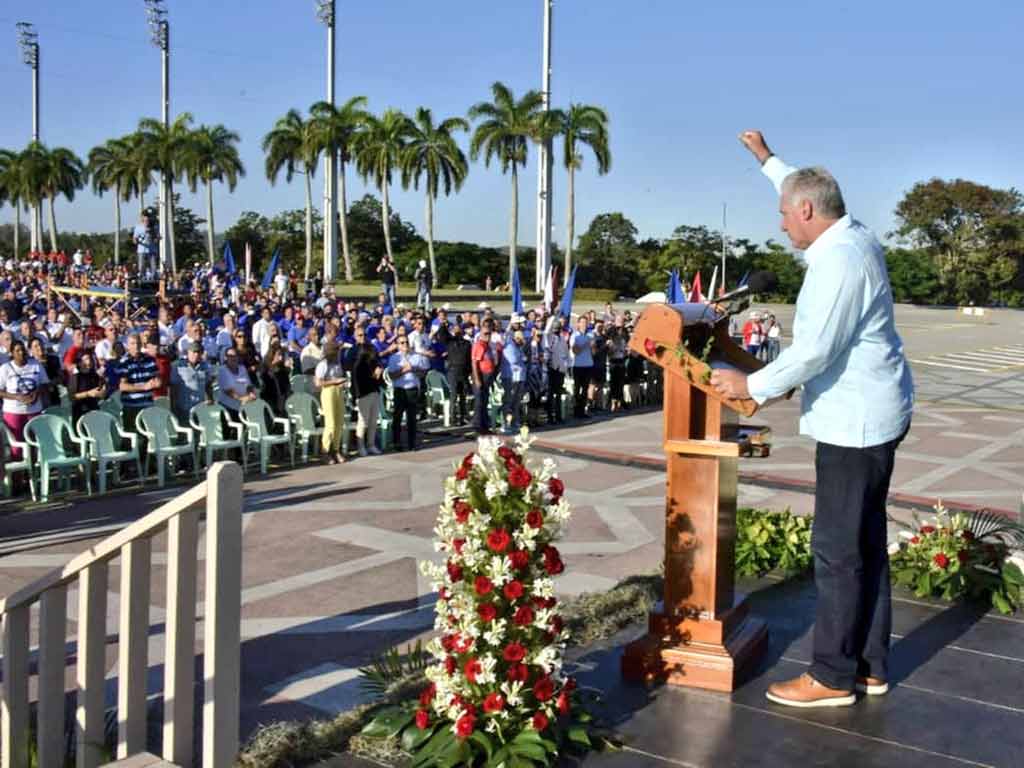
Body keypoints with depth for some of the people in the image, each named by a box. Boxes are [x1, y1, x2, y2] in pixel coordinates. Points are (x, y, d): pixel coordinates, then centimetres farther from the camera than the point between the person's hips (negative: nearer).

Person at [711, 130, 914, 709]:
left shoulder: (838, 260, -20)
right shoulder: (855, 235, 10)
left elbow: (814, 351, -24)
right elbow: (805, 189, 30)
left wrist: (752, 386, -13)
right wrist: (766, 158, 42)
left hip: (855, 421, -10)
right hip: (874, 414, 10)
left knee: (838, 550, -4)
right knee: (866, 542, 14)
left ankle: (833, 677, 5)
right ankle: (870, 666, 23)